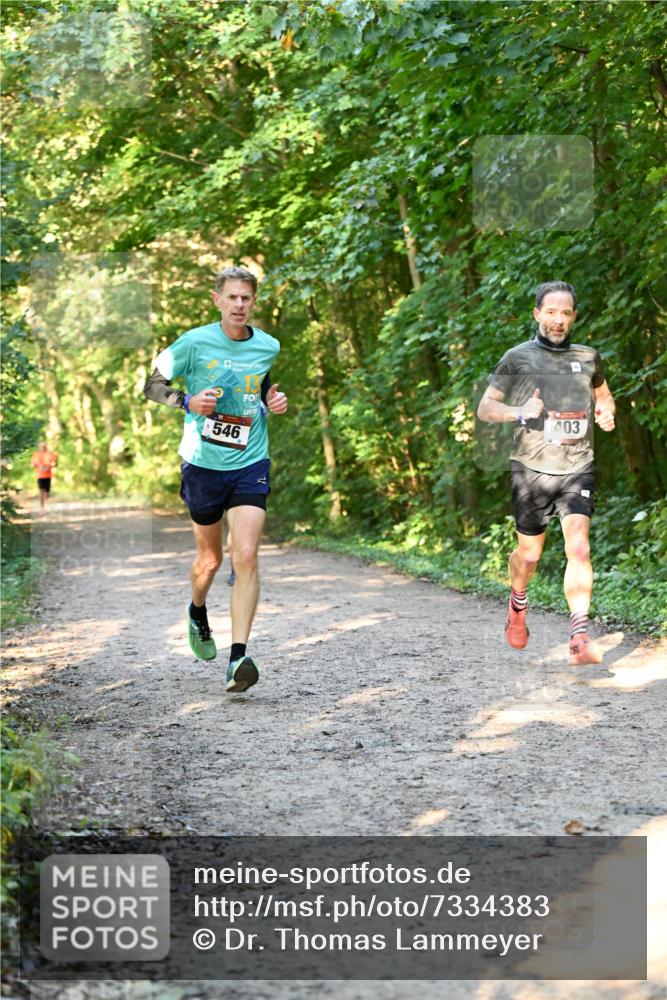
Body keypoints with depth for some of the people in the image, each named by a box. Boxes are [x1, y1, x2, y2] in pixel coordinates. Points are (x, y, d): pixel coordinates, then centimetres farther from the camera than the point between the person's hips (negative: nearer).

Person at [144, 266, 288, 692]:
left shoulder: (268, 347, 3)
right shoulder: (195, 343, -7)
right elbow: (152, 385, -1)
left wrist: (274, 400, 1)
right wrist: (188, 401, -19)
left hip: (250, 465, 1)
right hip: (203, 464, -1)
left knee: (247, 557, -15)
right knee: (210, 559, 13)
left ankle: (238, 658, -18)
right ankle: (198, 613, 48)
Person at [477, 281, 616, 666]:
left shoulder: (589, 358, 8)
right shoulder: (517, 358, -1)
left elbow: (603, 394, 26)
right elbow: (485, 408, -1)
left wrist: (607, 413, 3)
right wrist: (518, 412, -21)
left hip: (577, 468, 1)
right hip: (532, 469, -1)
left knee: (579, 548, -18)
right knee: (529, 556, 10)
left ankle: (580, 640, -21)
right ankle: (518, 602, 44)